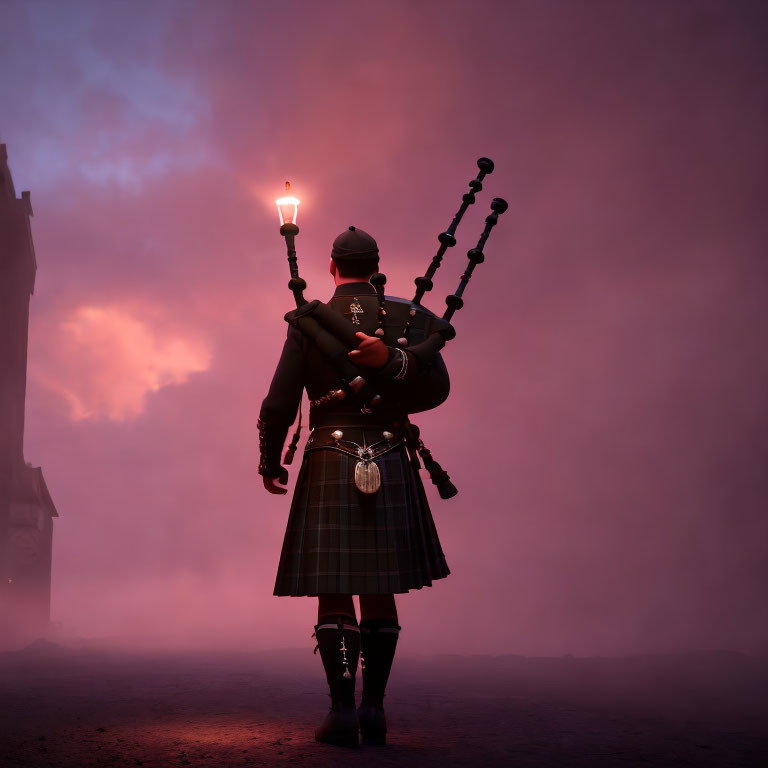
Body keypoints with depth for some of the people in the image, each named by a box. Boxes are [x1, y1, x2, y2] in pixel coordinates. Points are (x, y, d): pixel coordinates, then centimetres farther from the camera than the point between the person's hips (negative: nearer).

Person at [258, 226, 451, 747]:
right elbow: (437, 388, -4)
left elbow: (279, 406, 0)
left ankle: (343, 710, 0)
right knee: (380, 594, 9)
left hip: (329, 465, -1)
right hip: (392, 466, 1)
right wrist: (390, 363, -7)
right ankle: (374, 709, 9)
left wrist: (269, 462, 12)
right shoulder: (409, 316, 5)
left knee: (333, 592, 3)